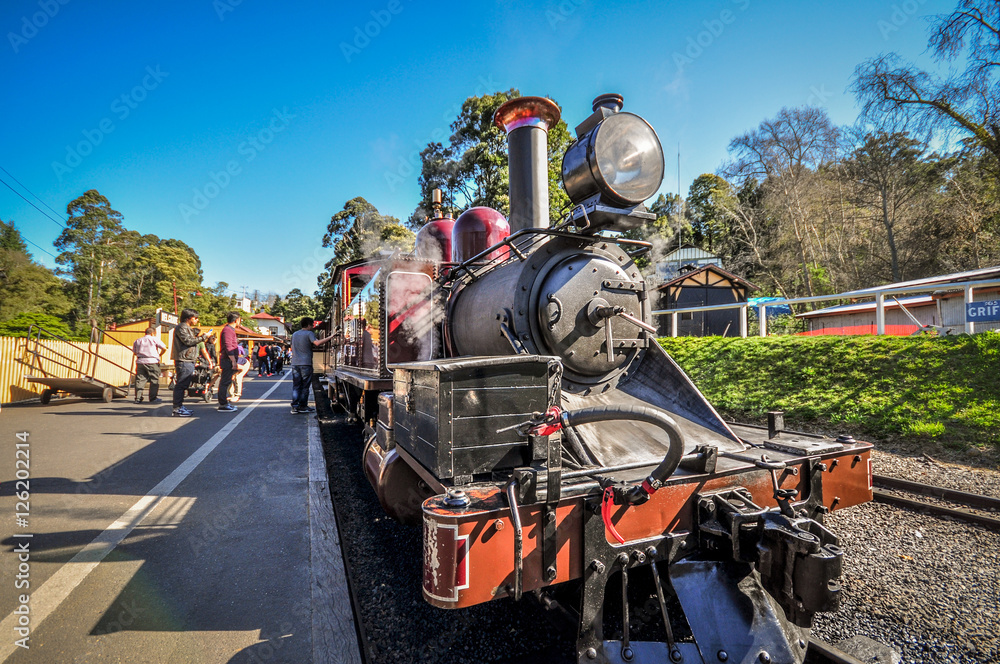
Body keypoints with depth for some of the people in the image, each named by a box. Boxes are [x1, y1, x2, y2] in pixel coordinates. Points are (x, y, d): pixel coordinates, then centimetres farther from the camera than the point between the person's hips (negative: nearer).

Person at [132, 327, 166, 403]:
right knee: (154, 381, 1)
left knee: (140, 380, 8)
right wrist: (160, 355, 10)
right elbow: (164, 348, -5)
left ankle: (138, 398, 7)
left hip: (140, 362, 5)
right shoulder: (154, 339, 1)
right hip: (152, 361, -5)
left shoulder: (138, 340, 16)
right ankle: (153, 398, 2)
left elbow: (134, 352, 21)